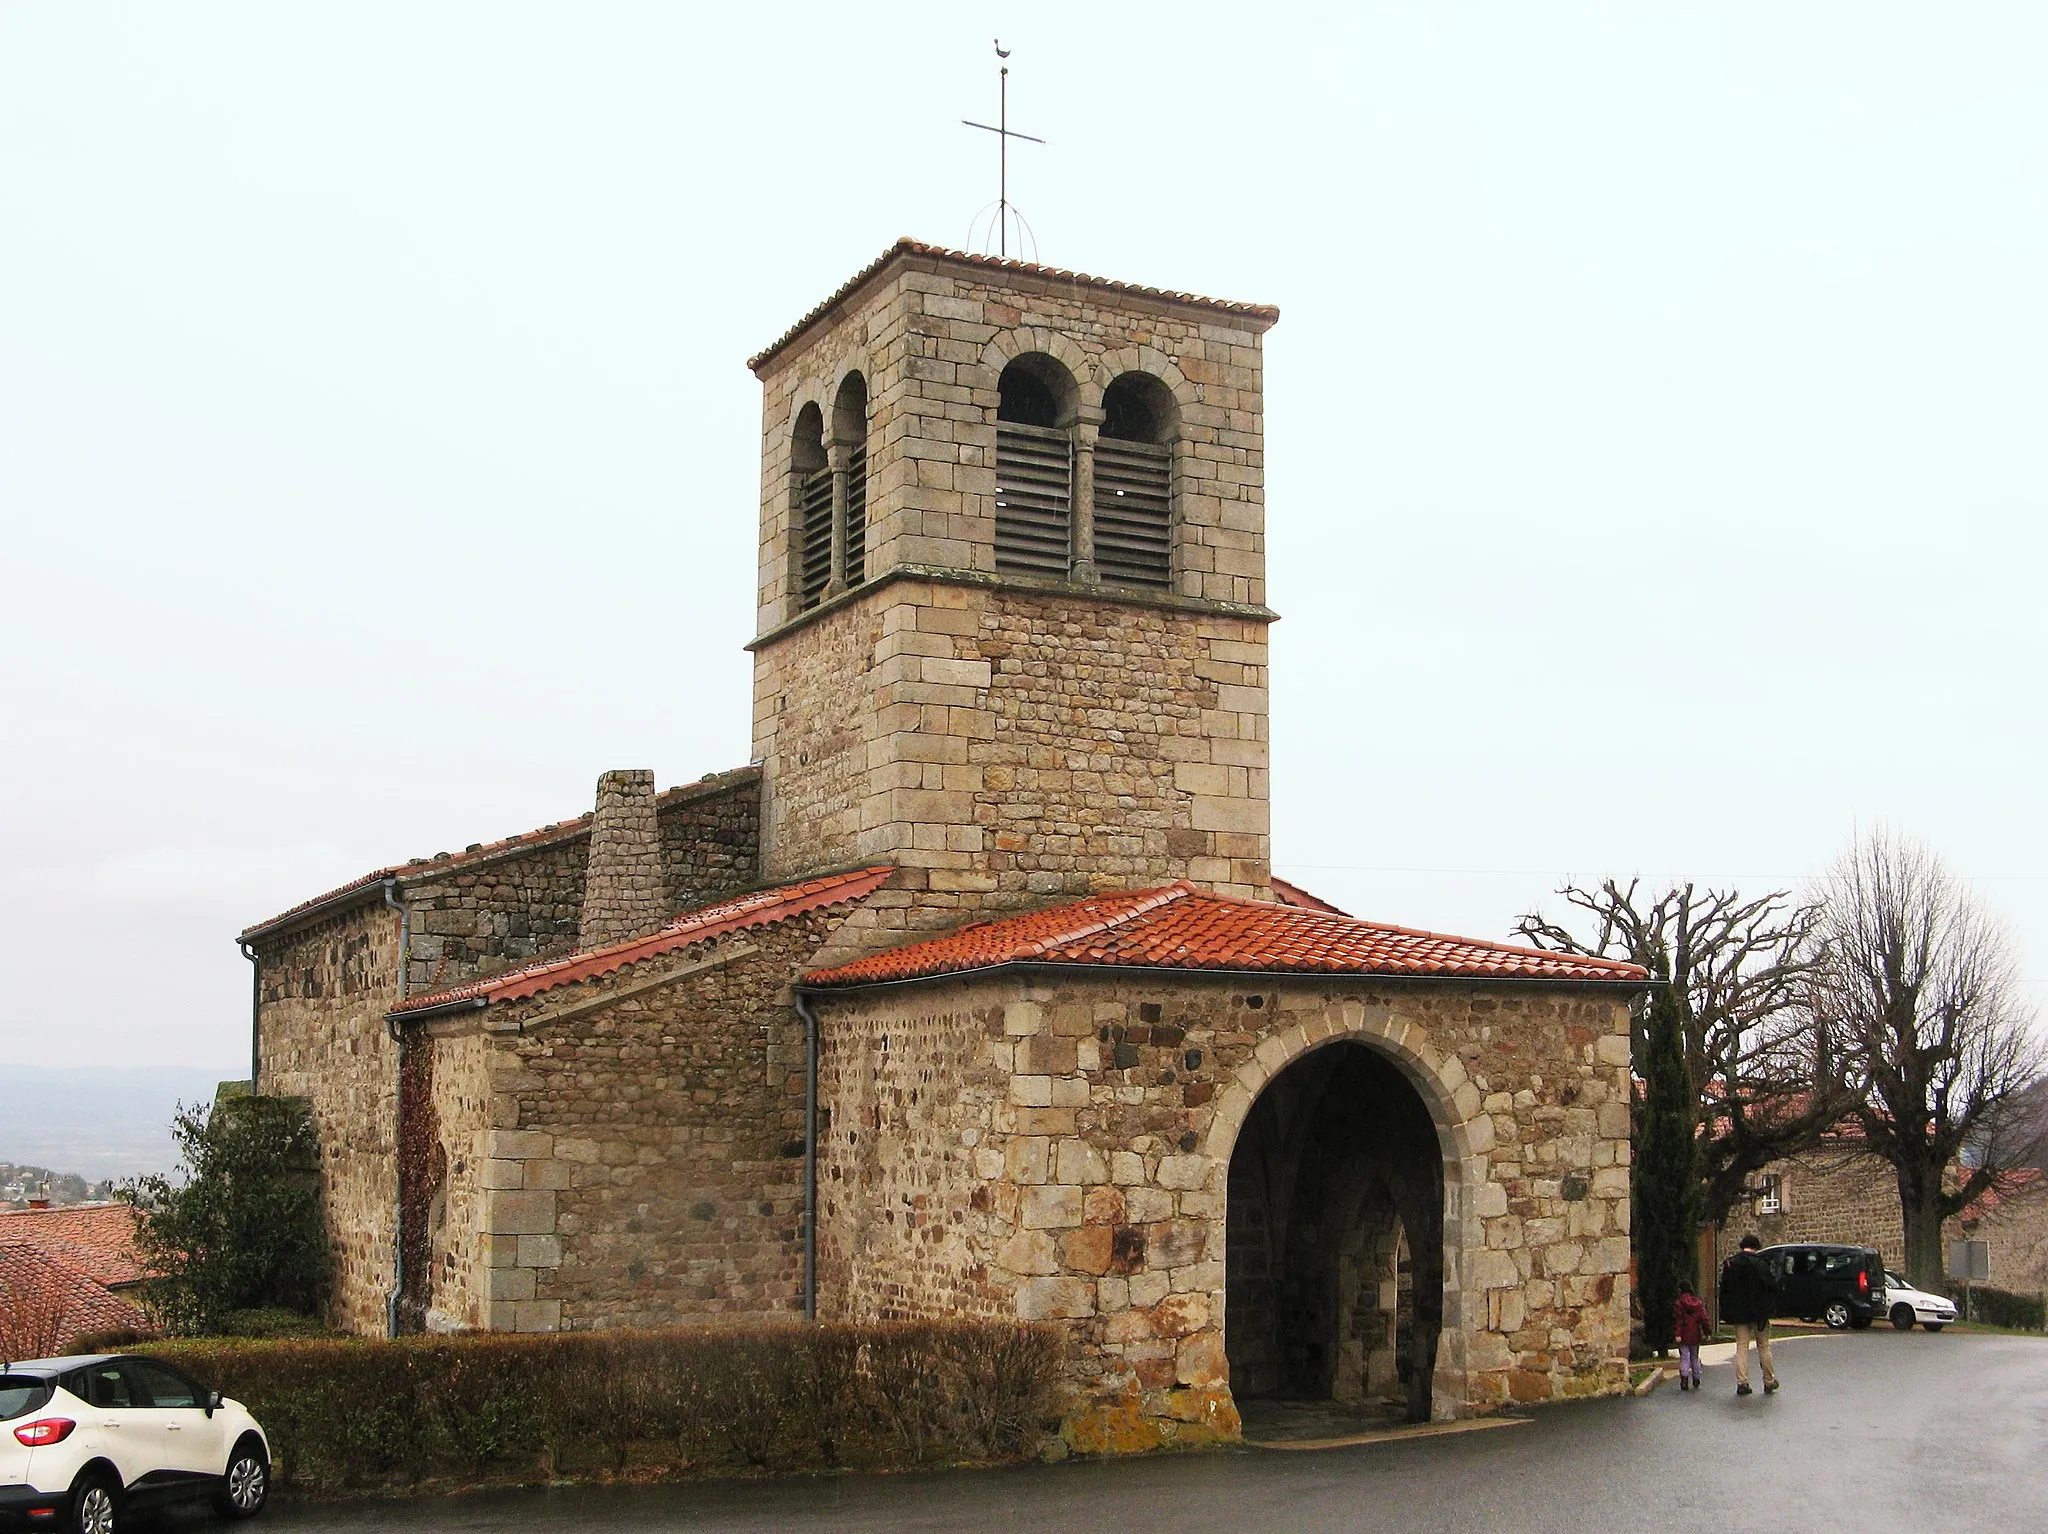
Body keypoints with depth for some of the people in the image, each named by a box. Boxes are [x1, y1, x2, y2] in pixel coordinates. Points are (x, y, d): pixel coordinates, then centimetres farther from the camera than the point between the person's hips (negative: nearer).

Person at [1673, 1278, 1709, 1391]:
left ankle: (1684, 1379, -12)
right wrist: (1706, 1333, 11)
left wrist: (1677, 1334, -17)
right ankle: (1696, 1380, 22)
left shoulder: (1679, 1303, -11)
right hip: (1695, 1335, 4)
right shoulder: (1699, 1302, 3)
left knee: (1684, 1357, -2)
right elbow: (1703, 1318, 5)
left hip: (1684, 1336, -4)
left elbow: (1677, 1320, -16)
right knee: (1695, 1357, 17)